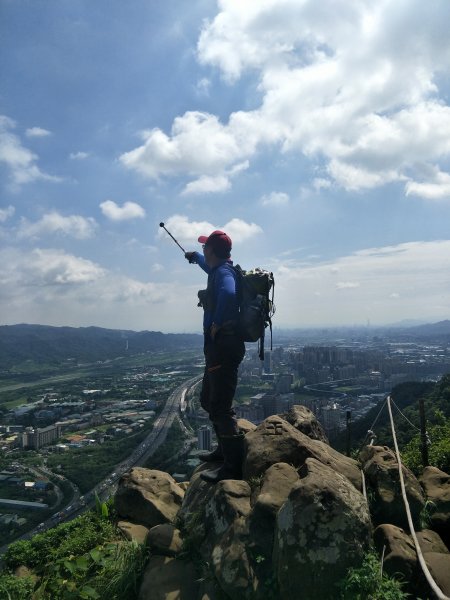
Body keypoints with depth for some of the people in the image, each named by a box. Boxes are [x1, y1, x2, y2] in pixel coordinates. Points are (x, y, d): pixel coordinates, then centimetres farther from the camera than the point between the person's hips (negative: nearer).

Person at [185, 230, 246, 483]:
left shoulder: (223, 272, -14)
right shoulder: (221, 269, 16)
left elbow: (228, 293, -38)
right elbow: (210, 266, 42)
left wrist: (216, 323, -26)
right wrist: (195, 257, 58)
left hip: (223, 345, -11)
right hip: (220, 346, 11)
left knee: (221, 405, -10)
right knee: (209, 399, 20)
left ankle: (234, 466, -4)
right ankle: (226, 449, 32)